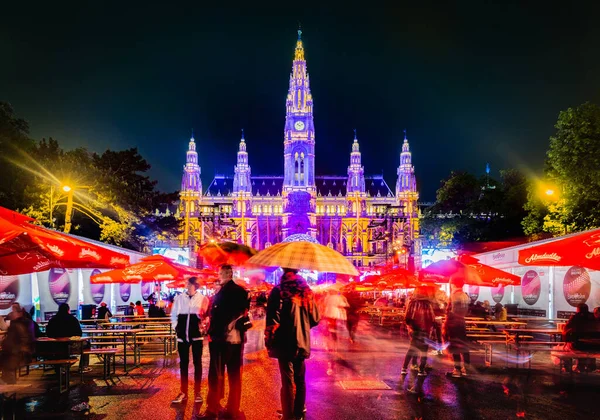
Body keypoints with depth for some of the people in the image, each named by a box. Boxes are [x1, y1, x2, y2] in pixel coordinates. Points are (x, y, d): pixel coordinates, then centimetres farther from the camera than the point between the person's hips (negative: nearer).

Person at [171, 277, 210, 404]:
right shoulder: (179, 298, 3)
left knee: (197, 363, 5)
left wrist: (203, 328, -10)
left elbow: (207, 316, 2)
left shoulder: (203, 299, -2)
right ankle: (183, 392, 15)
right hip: (182, 335, 2)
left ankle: (197, 392, 12)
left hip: (197, 335, -2)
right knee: (183, 363, 8)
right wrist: (176, 328, 1)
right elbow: (173, 315, 11)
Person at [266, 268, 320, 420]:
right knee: (300, 379, 15)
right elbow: (315, 319, 11)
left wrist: (269, 340, -3)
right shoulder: (306, 291, 6)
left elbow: (273, 319, -15)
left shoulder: (278, 291, -8)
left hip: (285, 342, -4)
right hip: (303, 342, 5)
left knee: (288, 381, -1)